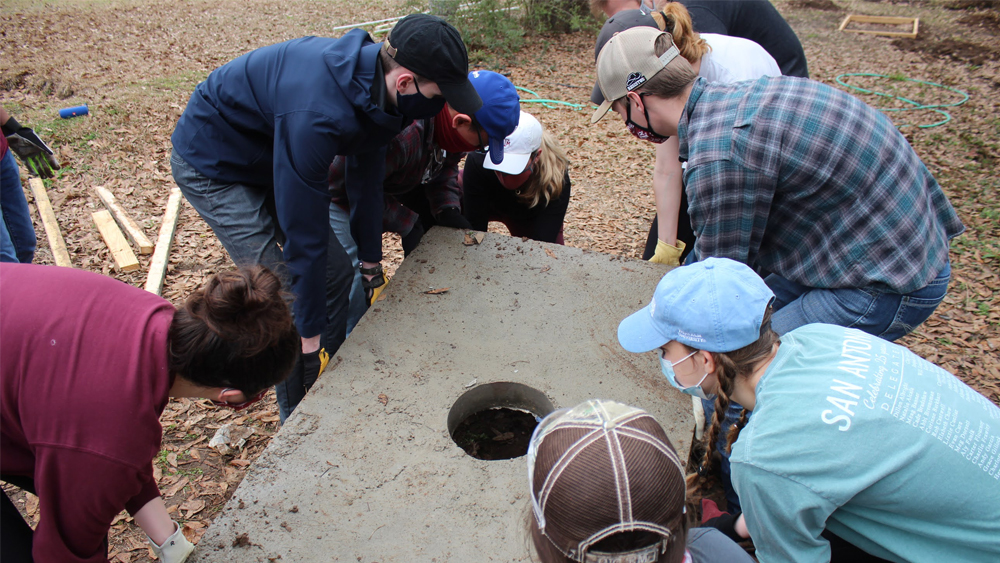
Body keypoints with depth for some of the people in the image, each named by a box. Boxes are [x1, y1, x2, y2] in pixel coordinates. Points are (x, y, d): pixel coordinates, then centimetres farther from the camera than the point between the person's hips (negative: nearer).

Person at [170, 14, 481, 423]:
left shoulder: (374, 84, -14)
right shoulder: (314, 115, -41)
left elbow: (366, 176, 1)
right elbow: (303, 234, -34)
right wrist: (310, 338, -24)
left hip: (271, 157, 8)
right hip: (212, 166, -8)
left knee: (336, 273, 6)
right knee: (287, 300, -12)